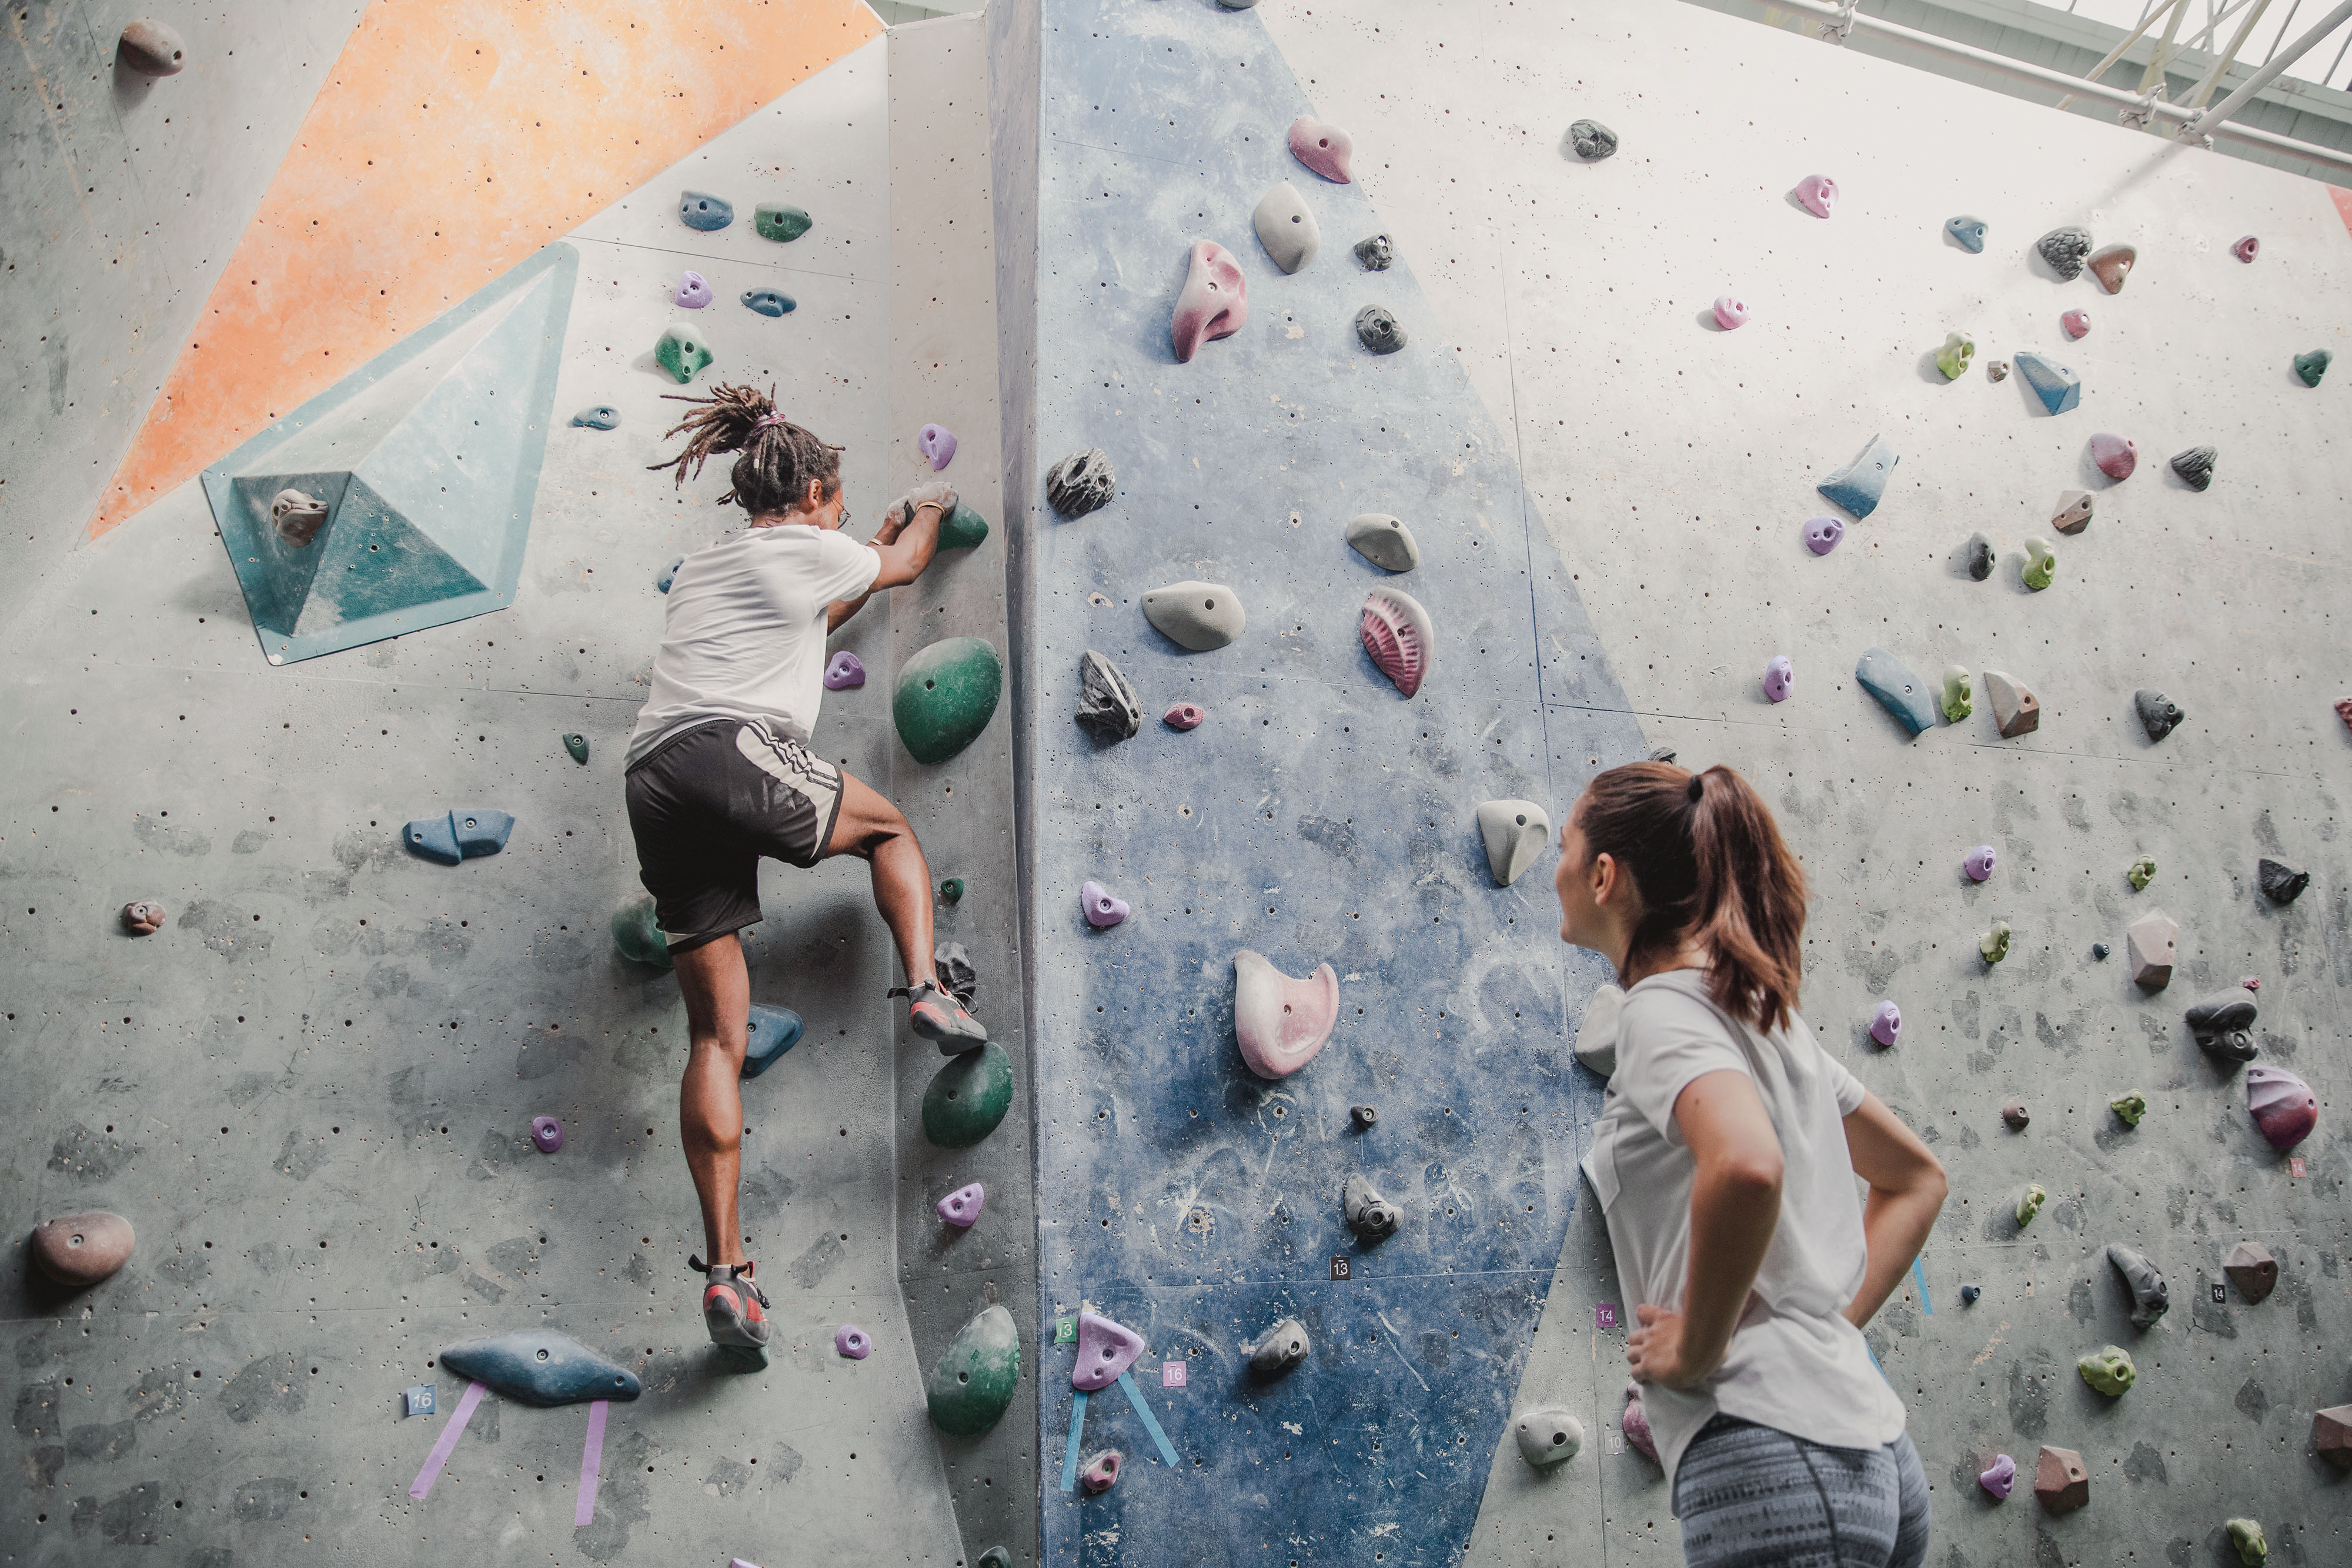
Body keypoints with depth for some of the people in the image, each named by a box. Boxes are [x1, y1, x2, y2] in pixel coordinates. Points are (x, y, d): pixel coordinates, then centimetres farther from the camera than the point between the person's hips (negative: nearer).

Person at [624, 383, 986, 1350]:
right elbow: (904, 564, 30)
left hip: (654, 788, 6)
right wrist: (928, 511, 51)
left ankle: (724, 1269, -1)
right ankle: (925, 988, 2)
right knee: (890, 828, 24)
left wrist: (869, 557, 55)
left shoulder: (699, 569, 31)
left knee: (716, 1032, 4)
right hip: (736, 754, -6)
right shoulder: (806, 547, 11)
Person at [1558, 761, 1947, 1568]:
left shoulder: (1663, 1007, -11)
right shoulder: (1763, 1012, 15)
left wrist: (1696, 1346, -18)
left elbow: (1746, 1166, -32)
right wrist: (1832, 1323, 14)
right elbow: (1918, 1178, 24)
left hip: (1767, 1455, -9)